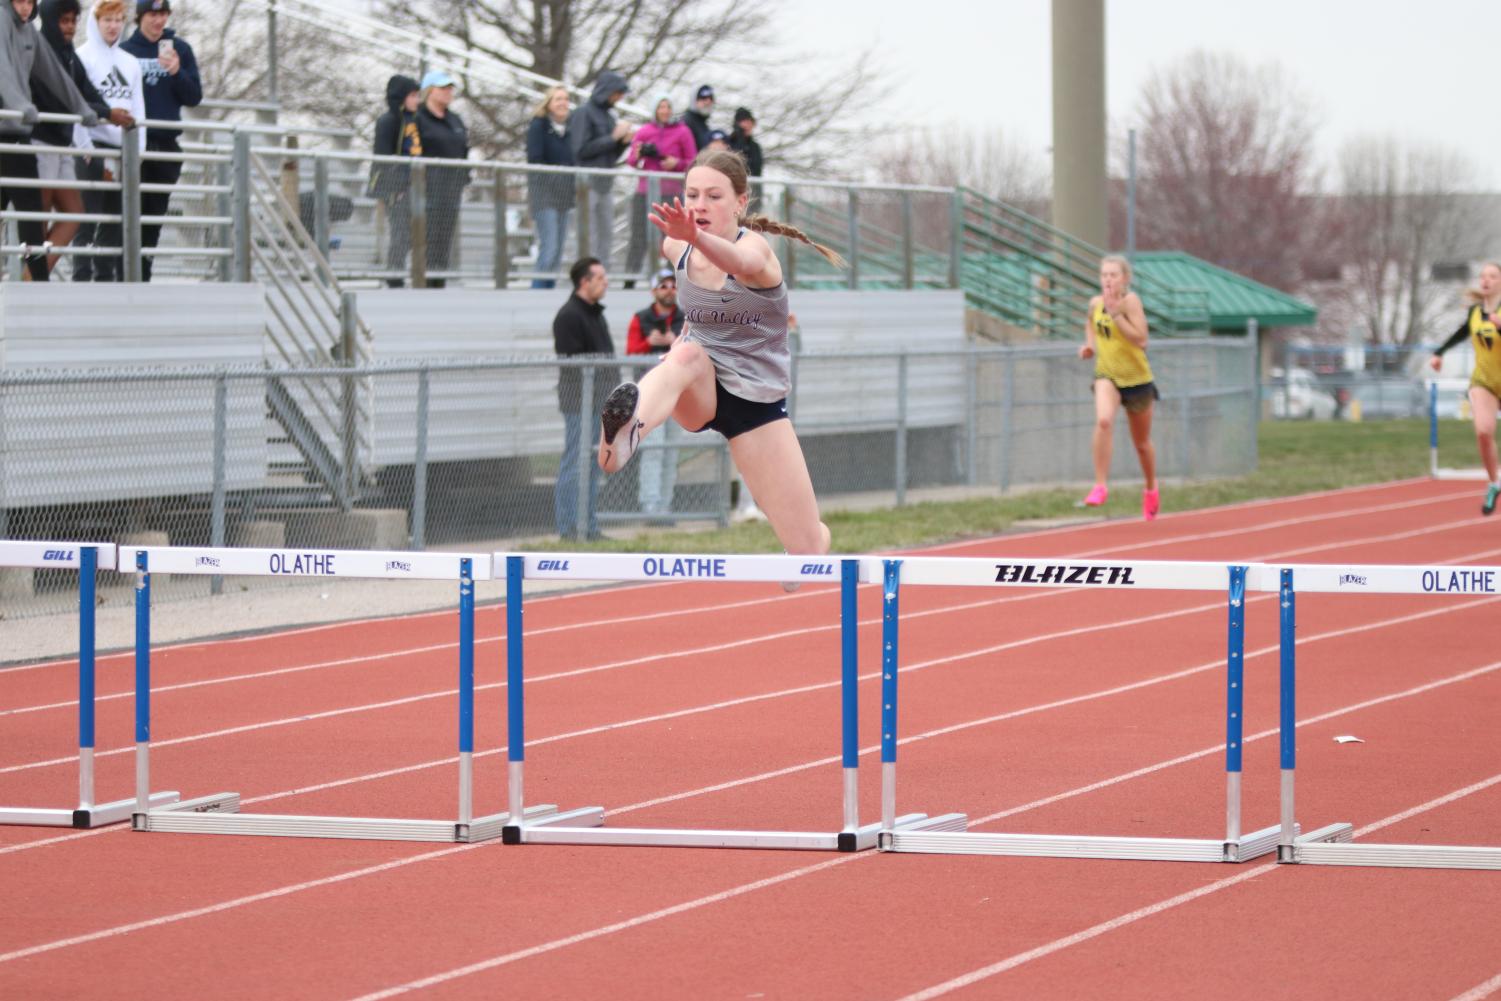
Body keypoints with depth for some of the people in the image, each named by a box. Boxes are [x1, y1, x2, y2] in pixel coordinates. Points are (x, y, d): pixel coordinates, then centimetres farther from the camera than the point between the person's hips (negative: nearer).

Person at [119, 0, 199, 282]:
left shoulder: (180, 49, 6)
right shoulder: (125, 50, 0)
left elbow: (194, 98, 3)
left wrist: (177, 73, -12)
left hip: (167, 145, 3)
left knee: (155, 216, 9)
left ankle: (142, 280, 17)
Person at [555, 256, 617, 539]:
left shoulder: (595, 314, 20)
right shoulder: (569, 316, -12)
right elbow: (571, 361, -18)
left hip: (599, 402, 10)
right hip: (580, 401, -10)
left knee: (593, 464, 12)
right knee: (575, 463, -8)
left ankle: (588, 526, 17)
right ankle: (569, 527, -7)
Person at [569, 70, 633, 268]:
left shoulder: (608, 115, 16)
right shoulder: (584, 113, -7)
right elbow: (581, 150, -15)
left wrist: (624, 141, 2)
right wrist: (613, 137, -14)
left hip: (606, 183, 8)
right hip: (588, 183, -8)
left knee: (606, 233, 8)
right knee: (588, 237, -9)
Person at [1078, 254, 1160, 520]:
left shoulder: (1130, 300, -17)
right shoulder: (1095, 303, -3)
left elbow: (1140, 339, -26)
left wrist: (1115, 313, -31)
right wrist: (1090, 345, 0)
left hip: (1137, 378, -2)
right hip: (1107, 376, 2)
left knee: (1142, 443, 15)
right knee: (1103, 421, -30)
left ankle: (1151, 490, 42)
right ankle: (1100, 486, -26)